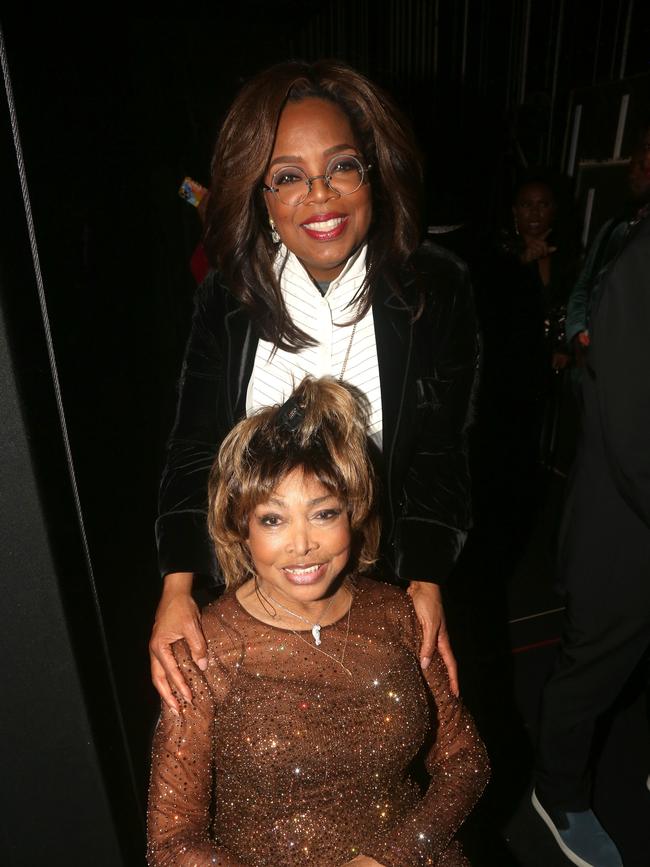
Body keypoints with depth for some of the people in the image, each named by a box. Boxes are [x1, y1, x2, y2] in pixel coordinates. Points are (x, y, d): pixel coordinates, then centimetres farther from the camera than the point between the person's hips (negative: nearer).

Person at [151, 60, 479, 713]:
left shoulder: (436, 291, -14)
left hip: (385, 579, 0)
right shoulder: (225, 300, -10)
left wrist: (426, 581, -18)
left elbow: (439, 455, -10)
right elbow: (193, 451, -8)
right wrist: (177, 587, -18)